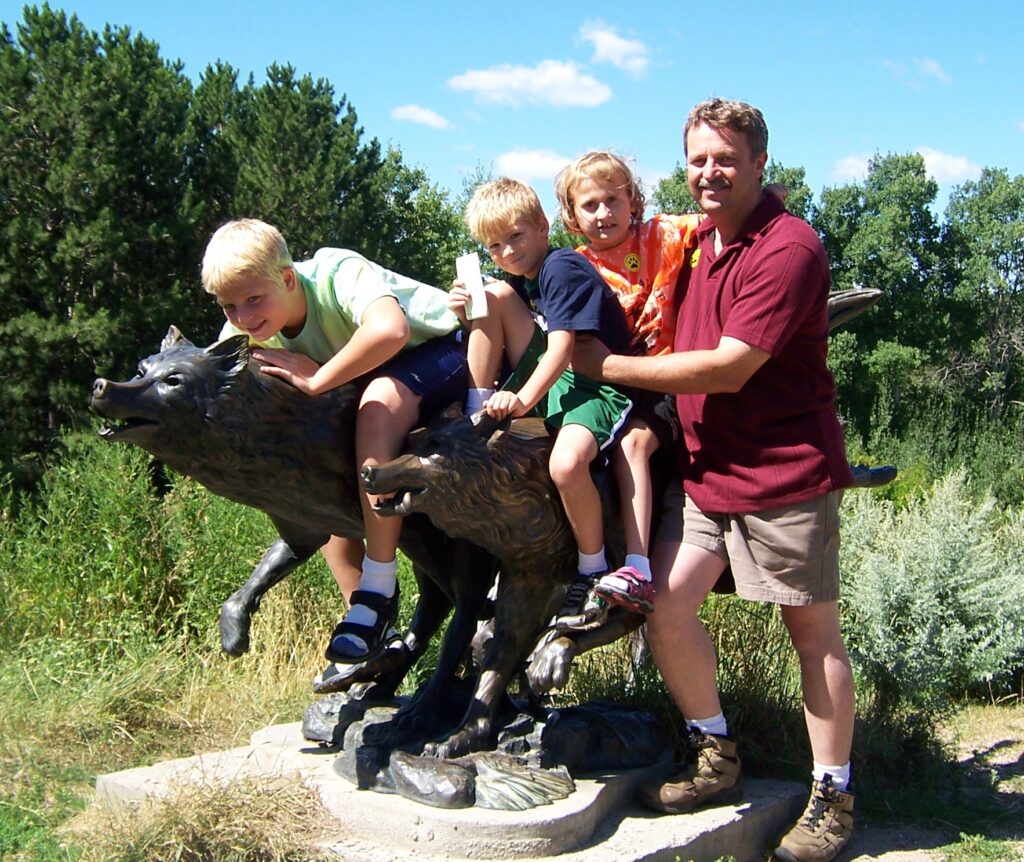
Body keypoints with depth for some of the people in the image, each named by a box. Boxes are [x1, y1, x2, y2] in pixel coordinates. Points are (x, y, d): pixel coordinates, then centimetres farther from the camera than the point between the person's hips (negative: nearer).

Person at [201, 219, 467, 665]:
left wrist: (316, 378, -43)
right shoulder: (249, 329, -11)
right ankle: (366, 619, 5)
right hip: (374, 374, 8)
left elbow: (390, 330, -52)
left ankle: (379, 590, -29)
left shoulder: (338, 273, -33)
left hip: (444, 349, -8)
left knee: (377, 403, -37)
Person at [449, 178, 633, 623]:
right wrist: (468, 313, -7)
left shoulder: (562, 268, -13)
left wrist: (523, 399, -32)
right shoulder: (521, 278, 14)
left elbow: (561, 348, -22)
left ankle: (593, 571, -12)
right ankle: (475, 414, -2)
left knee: (565, 465, -38)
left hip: (595, 383, -8)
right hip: (547, 375, 8)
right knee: (494, 293, -7)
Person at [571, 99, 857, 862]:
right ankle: (717, 760, 18)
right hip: (707, 467, 7)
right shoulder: (699, 241, 12)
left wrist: (607, 366, -13)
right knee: (664, 605, -2)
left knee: (814, 632, 4)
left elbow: (728, 368, -20)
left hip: (786, 471, -7)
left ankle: (833, 797, 20)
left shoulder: (789, 248, -15)